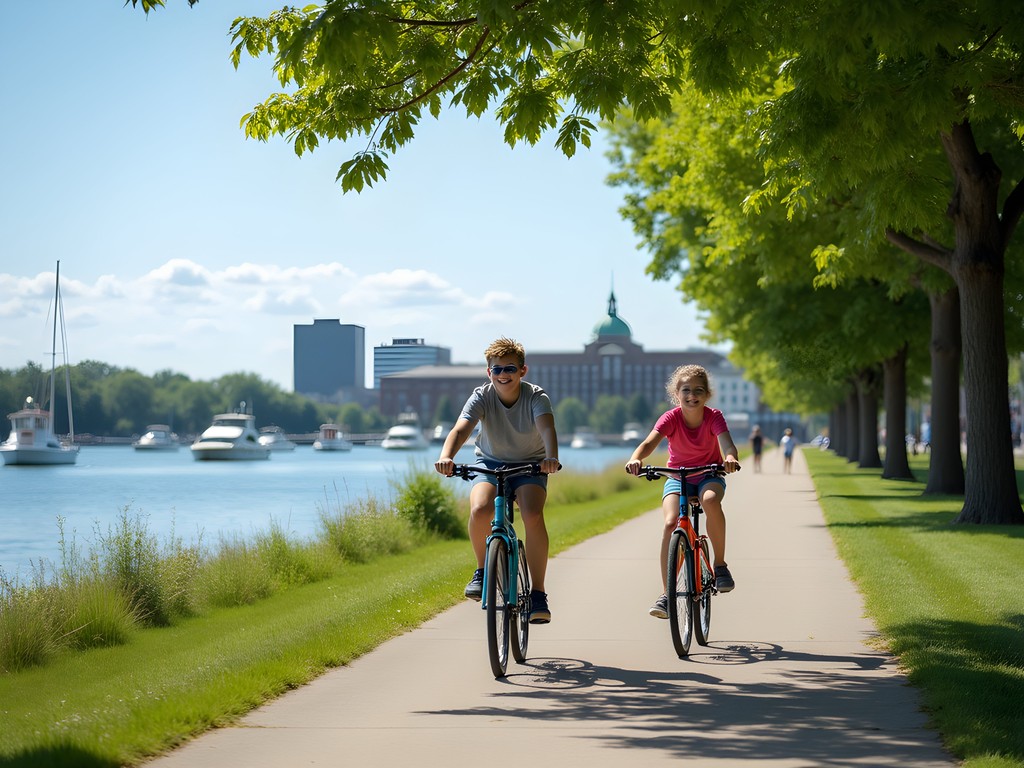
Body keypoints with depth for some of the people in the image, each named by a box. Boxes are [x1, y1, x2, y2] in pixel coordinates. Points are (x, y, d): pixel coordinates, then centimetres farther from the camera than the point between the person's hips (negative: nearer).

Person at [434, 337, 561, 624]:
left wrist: (551, 457, -59)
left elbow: (547, 428, -38)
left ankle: (538, 594, -19)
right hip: (490, 463, 1)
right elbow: (460, 430, -32)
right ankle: (483, 569, -2)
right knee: (479, 510, -31)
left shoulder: (536, 397, -19)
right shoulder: (482, 397, -16)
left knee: (533, 516, -30)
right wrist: (446, 457, -53)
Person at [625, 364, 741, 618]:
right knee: (671, 523, -25)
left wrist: (730, 458, -56)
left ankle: (720, 564, -17)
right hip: (678, 478, 1)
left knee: (711, 500, -37)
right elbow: (649, 442, -31)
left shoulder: (714, 417, -15)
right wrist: (635, 459, -54)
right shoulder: (671, 418, -16)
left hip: (708, 476, -1)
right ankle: (665, 595, -23)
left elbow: (727, 444, -31)